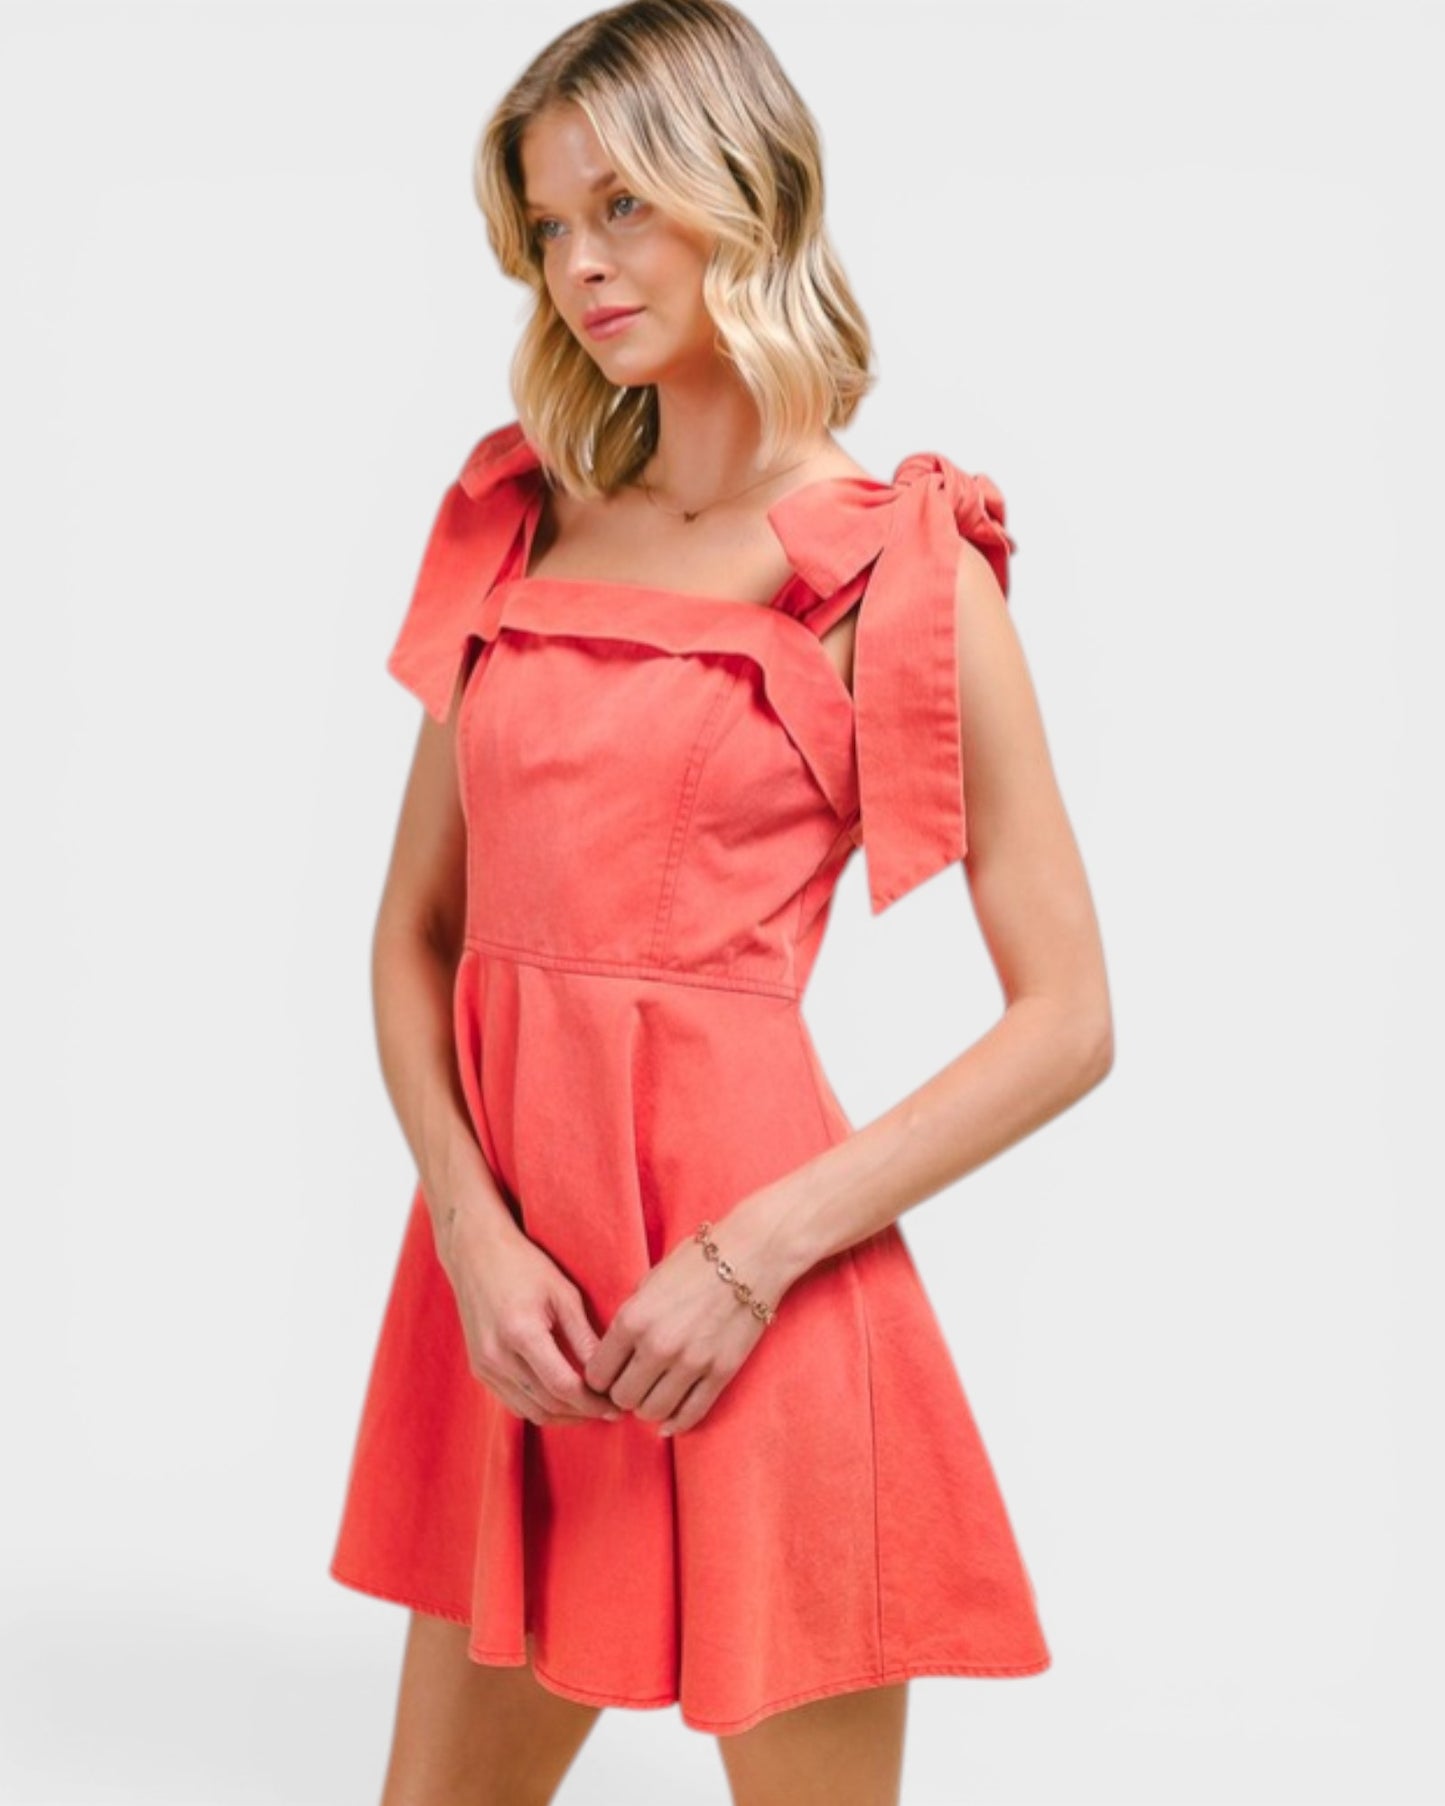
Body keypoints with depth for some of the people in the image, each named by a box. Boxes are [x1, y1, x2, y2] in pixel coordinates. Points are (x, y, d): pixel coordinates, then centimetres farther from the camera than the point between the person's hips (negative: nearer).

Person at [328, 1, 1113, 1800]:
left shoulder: (897, 567, -4)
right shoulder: (520, 522, 11)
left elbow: (1067, 1021, -6)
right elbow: (416, 927, 10)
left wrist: (759, 1252, -14)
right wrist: (473, 1229, -6)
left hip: (742, 1303, -5)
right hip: (506, 1260, 5)